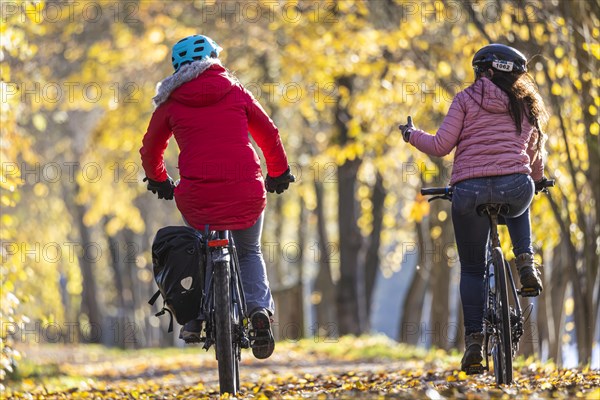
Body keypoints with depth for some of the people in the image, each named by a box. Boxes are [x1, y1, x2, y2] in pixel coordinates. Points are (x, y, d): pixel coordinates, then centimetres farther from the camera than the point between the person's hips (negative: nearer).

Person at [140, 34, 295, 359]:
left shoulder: (172, 103, 9)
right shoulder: (235, 92, 11)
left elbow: (150, 150, 20)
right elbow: (269, 135, 18)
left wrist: (158, 180, 40)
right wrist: (279, 173, 35)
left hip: (197, 197, 0)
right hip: (245, 194, 0)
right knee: (249, 253, 24)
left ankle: (195, 318, 16)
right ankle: (258, 308, -1)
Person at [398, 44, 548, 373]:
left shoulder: (467, 99, 8)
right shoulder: (527, 105, 18)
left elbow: (441, 146, 2)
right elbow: (534, 152, 28)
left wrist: (412, 135, 22)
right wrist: (537, 179, 49)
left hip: (469, 191, -2)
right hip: (515, 187, 2)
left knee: (471, 269, 15)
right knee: (517, 209, 40)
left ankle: (474, 341, 7)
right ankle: (526, 265, 14)